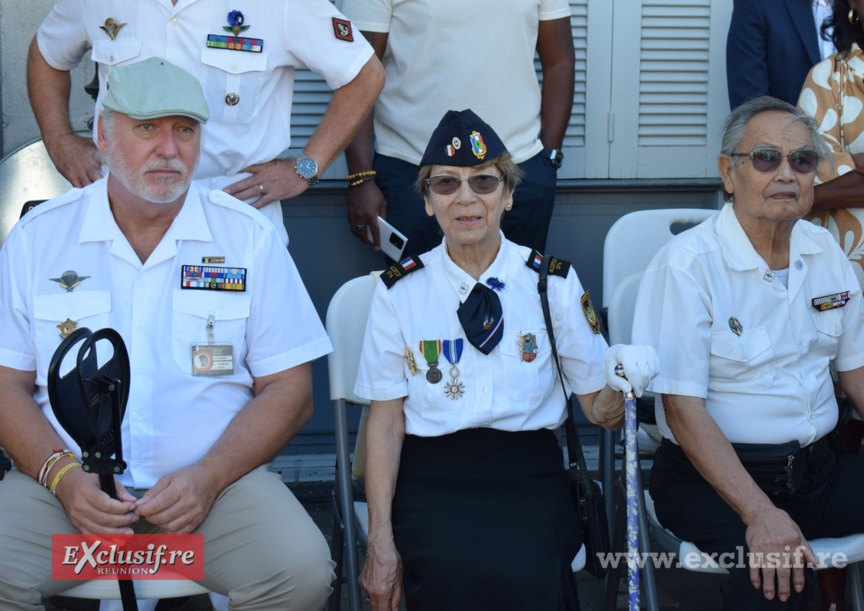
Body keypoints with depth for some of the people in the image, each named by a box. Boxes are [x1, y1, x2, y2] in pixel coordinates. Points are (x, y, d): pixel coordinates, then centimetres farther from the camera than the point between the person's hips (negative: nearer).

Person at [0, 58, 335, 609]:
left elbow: (289, 390, 2)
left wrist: (207, 477, -12)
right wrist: (64, 476, -12)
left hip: (217, 478, 0)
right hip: (69, 483, 0)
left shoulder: (251, 238, 5)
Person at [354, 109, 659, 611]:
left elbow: (598, 410, 9)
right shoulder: (400, 291, 5)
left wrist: (621, 386, -16)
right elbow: (385, 421, 4)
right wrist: (381, 540, -5)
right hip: (431, 472, 0)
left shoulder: (555, 283, 7)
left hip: (529, 472, 1)